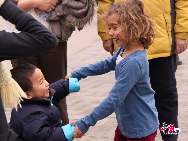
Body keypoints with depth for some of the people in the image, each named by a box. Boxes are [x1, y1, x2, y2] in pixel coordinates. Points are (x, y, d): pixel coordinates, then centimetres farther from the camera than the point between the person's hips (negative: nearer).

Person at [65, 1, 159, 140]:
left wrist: (85, 123, -25)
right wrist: (77, 74, 23)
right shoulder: (124, 51, 0)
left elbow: (114, 99, -29)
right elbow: (107, 64, 22)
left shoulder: (133, 63, -29)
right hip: (125, 124, 9)